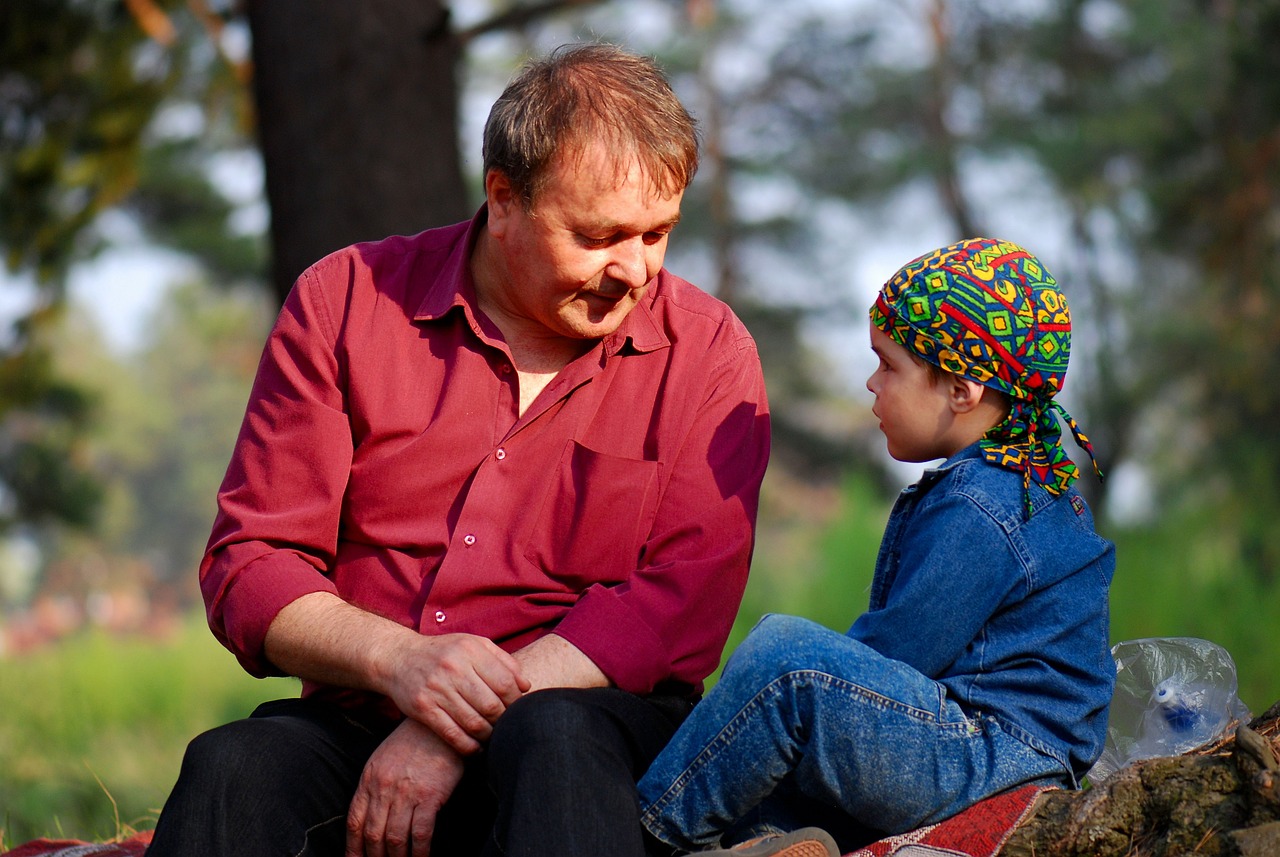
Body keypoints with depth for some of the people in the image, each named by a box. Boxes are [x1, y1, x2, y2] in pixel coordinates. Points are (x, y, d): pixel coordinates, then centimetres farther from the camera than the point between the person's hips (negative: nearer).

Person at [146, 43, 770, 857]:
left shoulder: (707, 353, 4)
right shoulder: (346, 303, 6)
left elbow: (682, 605, -7)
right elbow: (246, 566, 3)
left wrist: (476, 719, -19)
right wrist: (397, 659, -19)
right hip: (356, 729, 2)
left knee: (549, 735, -37)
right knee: (234, 768, -31)